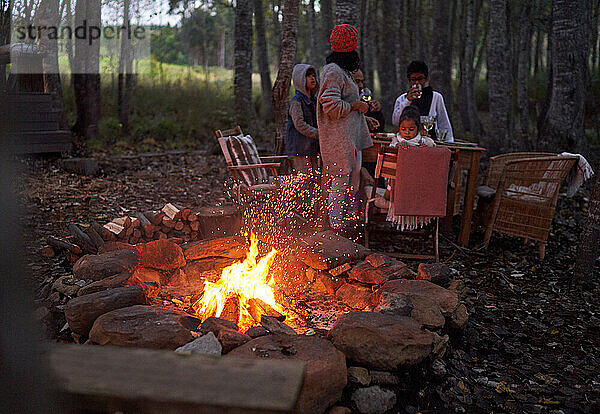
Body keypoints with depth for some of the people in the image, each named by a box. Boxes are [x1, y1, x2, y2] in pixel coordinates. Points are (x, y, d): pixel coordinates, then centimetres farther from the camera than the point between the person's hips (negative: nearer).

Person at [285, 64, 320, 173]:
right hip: (300, 148, -8)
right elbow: (300, 125, -17)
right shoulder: (296, 101, -10)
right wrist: (319, 134, -18)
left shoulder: (313, 99, 16)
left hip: (312, 147, 8)